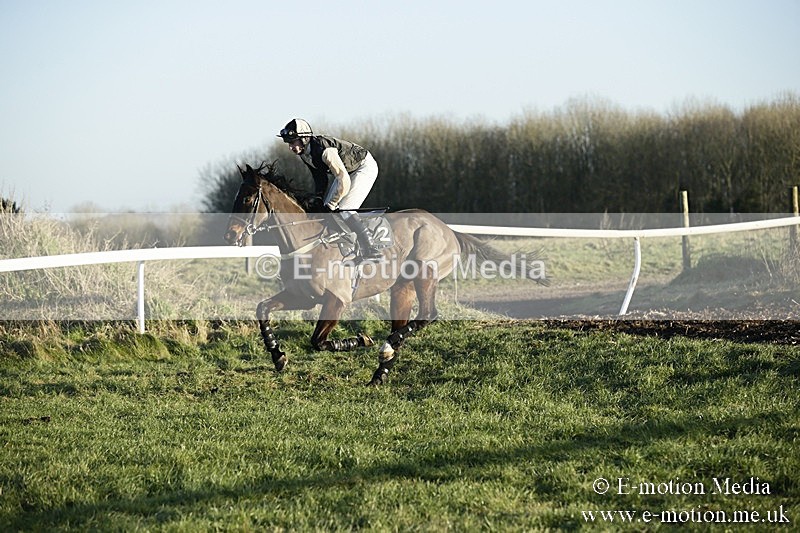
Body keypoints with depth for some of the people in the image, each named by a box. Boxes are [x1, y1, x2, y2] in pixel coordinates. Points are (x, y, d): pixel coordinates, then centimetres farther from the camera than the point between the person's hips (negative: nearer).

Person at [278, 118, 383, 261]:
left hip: (365, 167, -10)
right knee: (326, 209, 4)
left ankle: (372, 252, -17)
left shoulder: (324, 150, -35)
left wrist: (331, 205, -31)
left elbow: (344, 181, -37)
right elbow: (320, 177, 10)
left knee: (344, 211, -20)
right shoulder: (304, 153, -5)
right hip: (346, 170, 10)